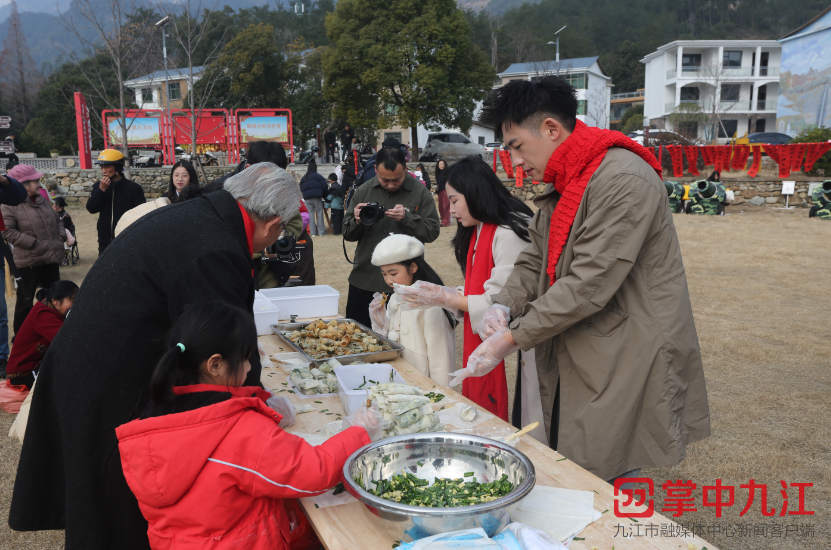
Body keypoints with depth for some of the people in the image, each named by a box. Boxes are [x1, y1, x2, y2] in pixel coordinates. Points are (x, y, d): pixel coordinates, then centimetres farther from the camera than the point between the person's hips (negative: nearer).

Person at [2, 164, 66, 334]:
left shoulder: (42, 200, 9)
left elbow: (57, 220, 20)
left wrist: (61, 237, 3)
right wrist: (34, 243, -21)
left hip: (51, 258, 6)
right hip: (29, 262, -6)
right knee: (25, 300, 6)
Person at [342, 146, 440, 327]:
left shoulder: (420, 193, -2)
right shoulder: (363, 191, 5)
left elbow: (432, 232, -7)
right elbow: (348, 234, 8)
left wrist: (407, 218, -21)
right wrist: (357, 221, -14)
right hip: (363, 280, 3)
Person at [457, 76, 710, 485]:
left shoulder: (624, 180, -19)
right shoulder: (561, 187, 13)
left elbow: (590, 283, -24)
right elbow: (535, 259, 14)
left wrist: (512, 337, -19)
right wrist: (505, 306, -6)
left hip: (620, 370, -9)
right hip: (573, 364, 9)